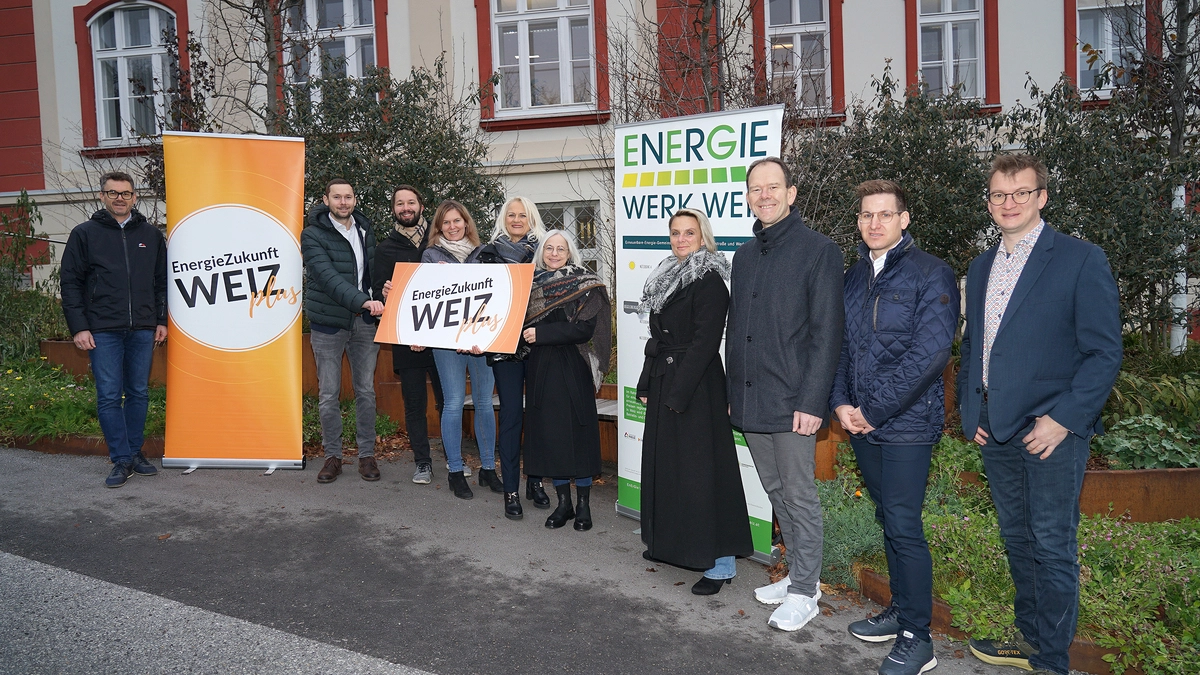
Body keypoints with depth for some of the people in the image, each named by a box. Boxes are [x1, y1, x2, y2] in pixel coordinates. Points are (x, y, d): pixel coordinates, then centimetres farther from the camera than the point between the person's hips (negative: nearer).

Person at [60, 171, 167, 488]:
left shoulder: (151, 235, 11)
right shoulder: (84, 234, 3)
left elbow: (162, 281, 15)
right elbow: (71, 283, 1)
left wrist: (161, 321, 9)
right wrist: (79, 327, -5)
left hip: (142, 330, 3)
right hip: (103, 331, -2)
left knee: (139, 393, 9)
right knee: (109, 396, -2)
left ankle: (135, 453, 20)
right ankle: (121, 460, 4)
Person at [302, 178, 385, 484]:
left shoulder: (365, 229, 9)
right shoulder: (313, 235, -9)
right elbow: (328, 277, -24)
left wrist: (379, 300, 5)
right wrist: (362, 300, -35)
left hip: (364, 321, 4)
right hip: (328, 323, -4)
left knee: (366, 391, 8)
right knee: (328, 395, 4)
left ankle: (367, 454, 19)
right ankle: (333, 455, 18)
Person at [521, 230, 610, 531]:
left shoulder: (584, 285, -4)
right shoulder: (533, 283, 11)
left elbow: (584, 329, -14)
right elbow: (523, 323, 16)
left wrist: (541, 333, -17)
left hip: (572, 370, -5)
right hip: (540, 368, 5)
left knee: (578, 431, 0)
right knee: (549, 432, 7)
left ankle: (584, 504, 12)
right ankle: (563, 503, 18)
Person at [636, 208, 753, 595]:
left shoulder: (709, 281, -12)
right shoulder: (667, 277, 14)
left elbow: (704, 342, -18)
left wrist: (678, 394, -20)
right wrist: (647, 384, 12)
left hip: (696, 387, -9)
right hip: (664, 384, 9)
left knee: (700, 469, -6)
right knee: (665, 463, 16)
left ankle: (721, 562, 2)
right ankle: (671, 544, 31)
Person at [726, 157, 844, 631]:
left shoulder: (818, 250, -6)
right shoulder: (744, 255, 14)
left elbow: (826, 333, -11)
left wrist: (812, 401, -17)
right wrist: (733, 392, 13)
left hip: (792, 401, -7)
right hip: (750, 401, 7)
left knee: (799, 496, 2)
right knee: (776, 492, 16)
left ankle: (804, 591, 15)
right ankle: (799, 574, 30)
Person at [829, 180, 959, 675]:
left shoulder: (930, 274, -8)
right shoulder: (854, 277, 12)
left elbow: (930, 352, -17)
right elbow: (840, 344, 13)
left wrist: (872, 409, -16)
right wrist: (841, 403, -2)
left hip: (907, 422, -6)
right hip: (862, 423, 6)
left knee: (903, 526, -5)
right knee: (888, 519, 15)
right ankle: (901, 610, 29)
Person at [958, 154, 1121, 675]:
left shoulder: (1081, 260, -6)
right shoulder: (981, 267, 14)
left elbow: (1104, 352, -9)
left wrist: (1062, 419, -16)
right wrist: (968, 409, 10)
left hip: (1052, 430, -6)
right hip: (995, 430, 6)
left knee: (1052, 547, 1)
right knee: (1017, 540, 16)